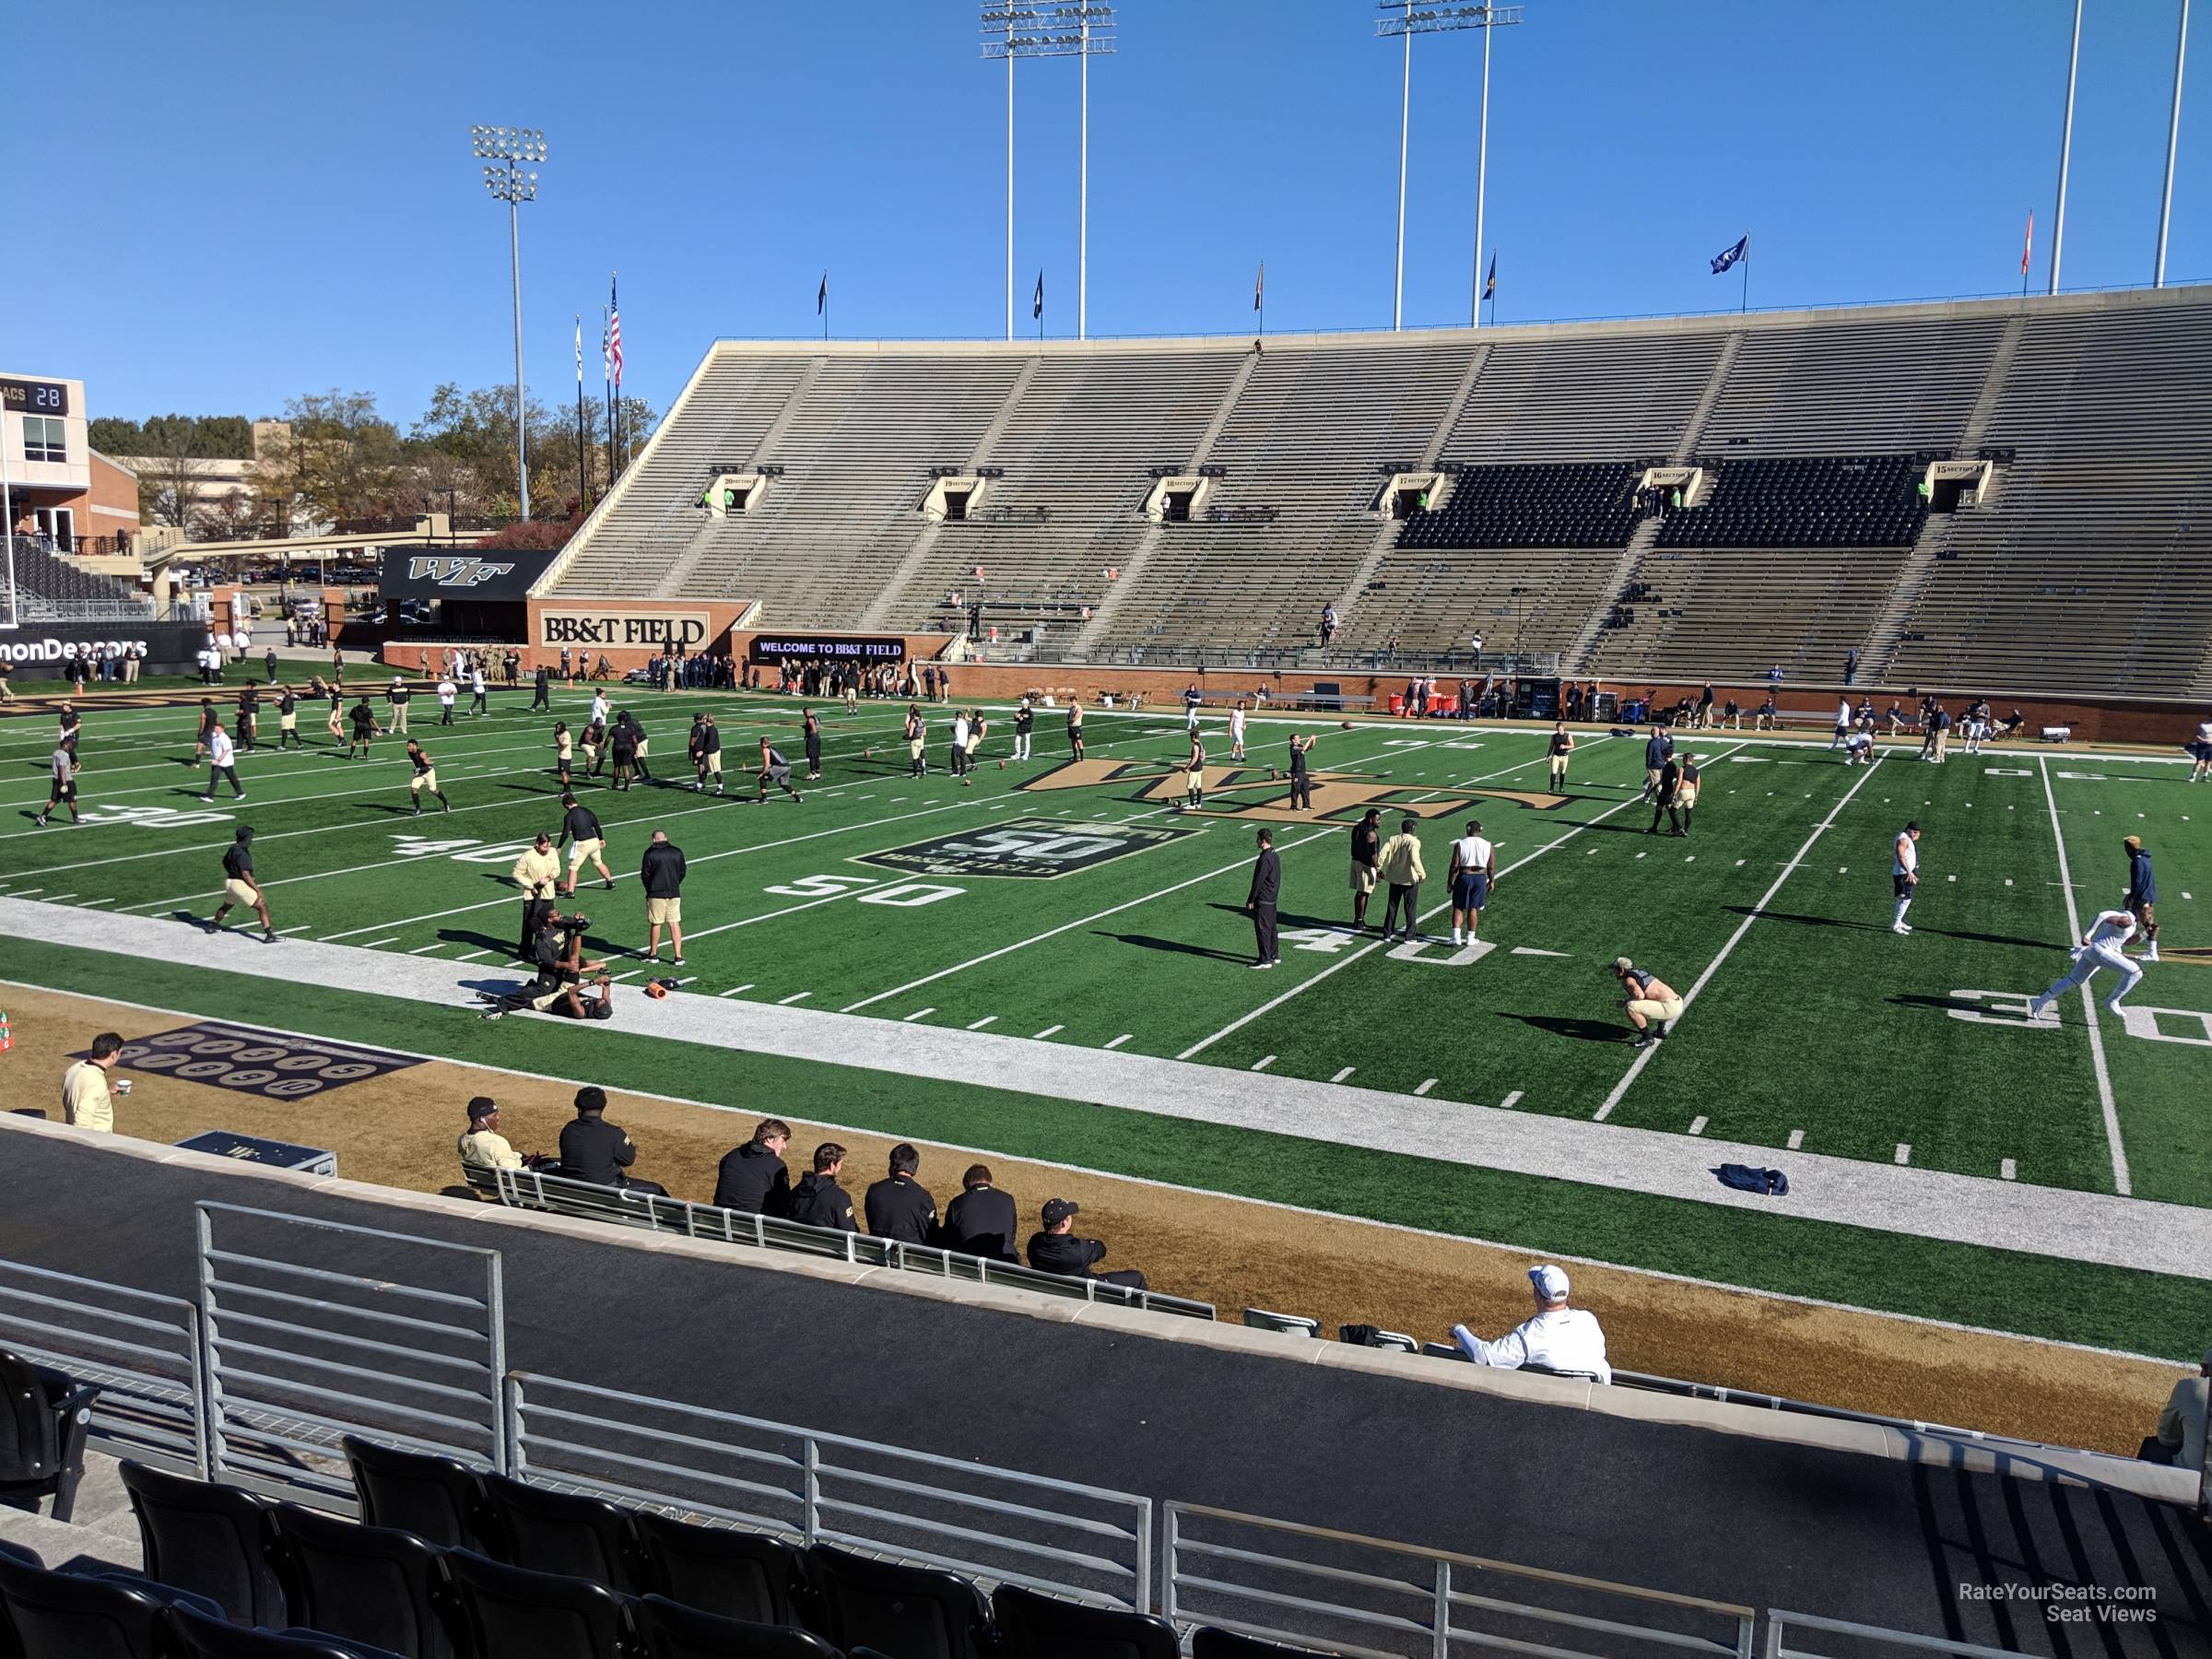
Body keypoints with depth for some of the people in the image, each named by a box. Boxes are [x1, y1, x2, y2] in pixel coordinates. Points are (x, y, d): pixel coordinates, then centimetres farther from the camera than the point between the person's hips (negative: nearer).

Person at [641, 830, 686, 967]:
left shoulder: (650, 853, -8)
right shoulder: (677, 852, 3)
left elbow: (645, 875, -3)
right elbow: (682, 872, 9)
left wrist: (650, 889, 12)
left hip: (656, 894, -3)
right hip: (674, 894, 3)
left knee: (656, 924, 8)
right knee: (675, 924, 4)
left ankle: (653, 954, 20)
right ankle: (678, 956, 0)